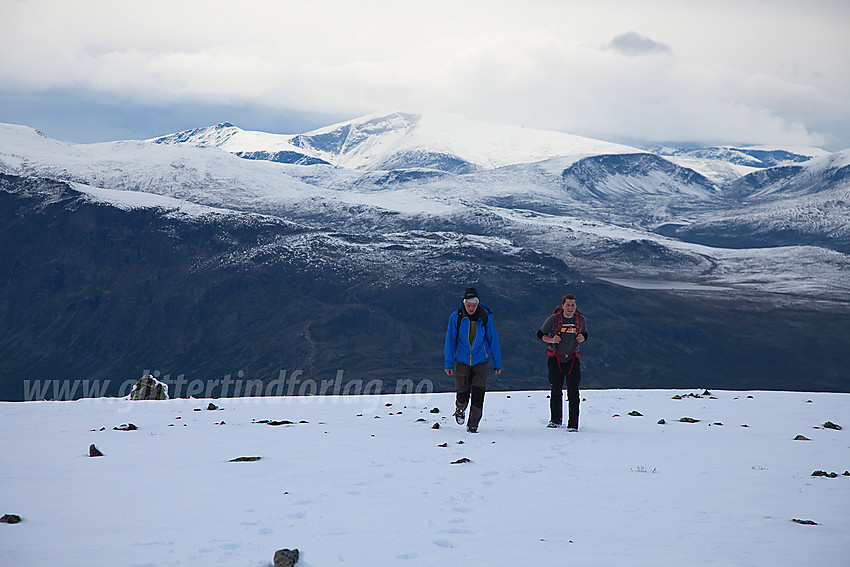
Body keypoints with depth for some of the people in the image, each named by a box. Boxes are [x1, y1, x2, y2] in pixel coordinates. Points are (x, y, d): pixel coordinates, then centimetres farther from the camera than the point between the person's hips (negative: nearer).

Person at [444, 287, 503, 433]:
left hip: (480, 362, 0)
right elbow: (450, 341, -1)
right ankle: (460, 409, 35)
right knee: (462, 394, -1)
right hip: (462, 362, 0)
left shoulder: (485, 318, -7)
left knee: (478, 394, -11)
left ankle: (473, 425, 3)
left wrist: (497, 363, 3)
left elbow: (493, 341, 1)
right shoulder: (456, 318, -7)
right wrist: (448, 363, -3)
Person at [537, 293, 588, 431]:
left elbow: (585, 334, 16)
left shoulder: (581, 320, -1)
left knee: (573, 392, -9)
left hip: (573, 359, 0)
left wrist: (582, 338, -8)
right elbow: (540, 334, 2)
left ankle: (573, 424, -7)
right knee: (556, 391, 5)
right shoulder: (553, 319, -7)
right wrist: (551, 340, -17)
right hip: (555, 359, 0)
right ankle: (556, 420, 24)